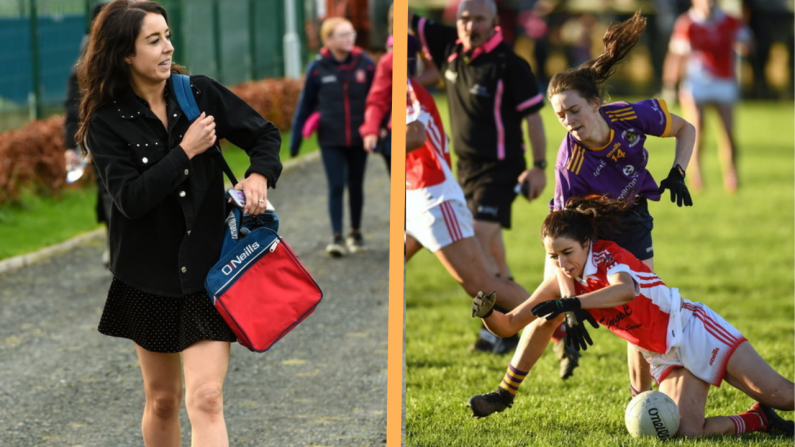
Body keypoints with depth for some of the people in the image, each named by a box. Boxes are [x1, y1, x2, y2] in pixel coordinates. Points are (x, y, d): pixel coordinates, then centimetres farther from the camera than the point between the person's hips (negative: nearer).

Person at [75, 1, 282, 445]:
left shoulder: (200, 92, -1)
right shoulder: (107, 123, -6)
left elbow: (265, 134, 9)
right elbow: (130, 198, -17)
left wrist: (259, 176, -10)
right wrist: (186, 152, -18)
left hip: (208, 269, 0)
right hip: (150, 274, 0)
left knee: (206, 399, -11)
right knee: (162, 400, 15)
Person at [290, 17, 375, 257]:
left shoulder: (365, 64, -6)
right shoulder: (318, 68, -7)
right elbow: (306, 104, 1)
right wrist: (296, 137, 2)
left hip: (358, 139, 2)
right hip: (331, 140, -1)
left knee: (356, 186, 13)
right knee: (336, 187, -7)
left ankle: (356, 233, 27)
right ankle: (337, 237, -4)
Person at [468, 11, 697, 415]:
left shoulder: (633, 116, -28)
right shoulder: (569, 163, -35)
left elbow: (686, 130, -6)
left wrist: (677, 173, -21)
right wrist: (571, 305, -41)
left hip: (630, 222, 2)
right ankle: (507, 393, 12)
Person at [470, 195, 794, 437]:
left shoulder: (607, 255, -19)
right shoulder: (562, 284, -2)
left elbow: (628, 289, -43)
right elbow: (508, 325, -1)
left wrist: (571, 304, -52)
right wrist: (487, 312, -23)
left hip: (691, 329, -5)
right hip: (665, 360, 5)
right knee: (686, 431, -19)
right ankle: (759, 420, 3)